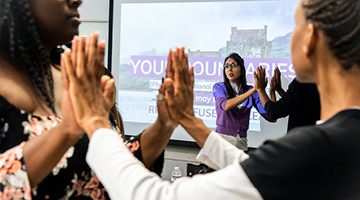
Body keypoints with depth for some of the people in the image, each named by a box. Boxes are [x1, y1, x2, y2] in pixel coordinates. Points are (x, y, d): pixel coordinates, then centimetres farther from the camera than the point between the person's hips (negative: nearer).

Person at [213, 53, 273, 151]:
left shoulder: (250, 90, 8)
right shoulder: (219, 87, 4)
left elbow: (271, 117, 0)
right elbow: (225, 106, -19)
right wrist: (254, 90, -18)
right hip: (222, 138, -2)